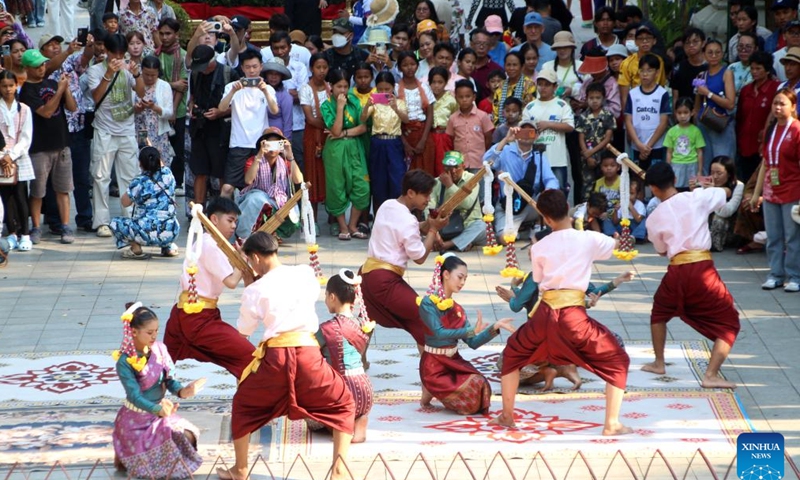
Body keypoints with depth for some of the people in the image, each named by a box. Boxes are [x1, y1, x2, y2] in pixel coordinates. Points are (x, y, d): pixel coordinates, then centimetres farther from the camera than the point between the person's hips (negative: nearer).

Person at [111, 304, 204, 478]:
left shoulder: (159, 349, -7)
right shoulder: (125, 362, -22)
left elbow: (170, 379, -5)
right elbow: (135, 396, -25)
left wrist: (181, 391, -29)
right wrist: (157, 410, -41)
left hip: (159, 413, 6)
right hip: (136, 419, -6)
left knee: (188, 437, -11)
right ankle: (126, 456, 19)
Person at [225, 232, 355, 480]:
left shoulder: (255, 290, 3)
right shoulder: (305, 273, 8)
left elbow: (243, 331, 14)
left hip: (274, 357, -1)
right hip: (308, 354, 1)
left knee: (244, 406, 25)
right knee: (343, 405, 20)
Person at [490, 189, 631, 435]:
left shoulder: (540, 247, 6)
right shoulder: (589, 239, 2)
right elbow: (618, 245, 22)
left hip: (545, 313, 2)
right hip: (574, 315, -2)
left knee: (513, 354, 29)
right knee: (617, 361, 12)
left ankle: (506, 416, 28)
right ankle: (612, 424, 2)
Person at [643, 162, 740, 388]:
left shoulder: (654, 217, 4)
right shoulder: (697, 198, 0)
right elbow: (723, 193, 19)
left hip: (676, 272, 2)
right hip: (702, 270, -2)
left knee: (660, 311, 33)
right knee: (728, 324, 6)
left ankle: (659, 363, 37)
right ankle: (711, 375, -7)